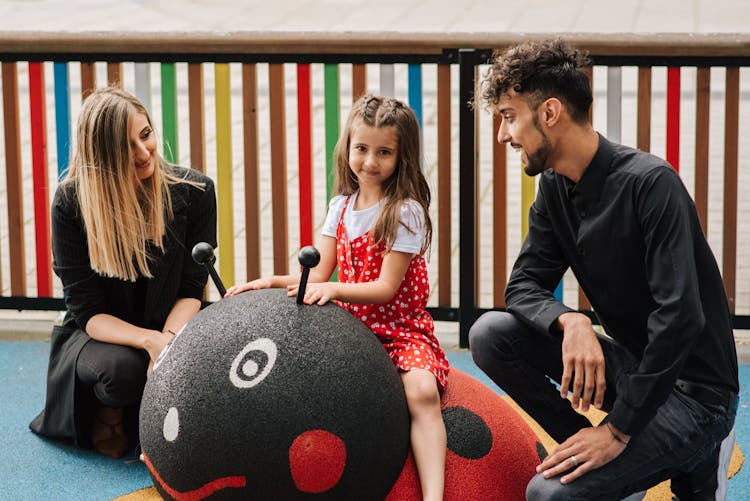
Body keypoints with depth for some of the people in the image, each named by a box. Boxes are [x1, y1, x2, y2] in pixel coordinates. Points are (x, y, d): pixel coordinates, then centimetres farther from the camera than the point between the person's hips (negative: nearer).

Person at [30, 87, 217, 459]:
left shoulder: (194, 191, -11)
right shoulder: (71, 201, -16)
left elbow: (191, 288, -6)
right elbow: (87, 310, -15)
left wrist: (169, 341, -28)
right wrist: (148, 340, -34)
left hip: (168, 328, 3)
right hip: (97, 334, -2)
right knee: (122, 367, -37)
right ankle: (106, 411, 2)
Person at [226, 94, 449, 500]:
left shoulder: (406, 212, -9)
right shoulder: (341, 207, 10)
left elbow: (386, 288, -15)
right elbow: (318, 275, 8)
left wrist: (333, 289, -29)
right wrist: (274, 281, -9)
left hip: (401, 329, -6)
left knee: (422, 391, -32)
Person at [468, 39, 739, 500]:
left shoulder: (649, 183, -22)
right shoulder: (555, 188, 3)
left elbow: (681, 319, -27)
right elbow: (523, 286, 2)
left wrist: (619, 430, -27)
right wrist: (570, 321, -23)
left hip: (691, 388, -7)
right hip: (627, 362, 8)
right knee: (491, 335, -11)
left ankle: (684, 462, -1)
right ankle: (600, 450, -2)